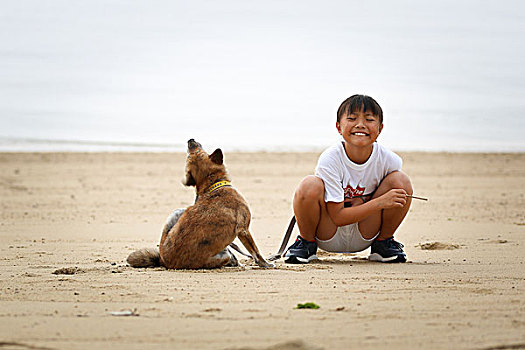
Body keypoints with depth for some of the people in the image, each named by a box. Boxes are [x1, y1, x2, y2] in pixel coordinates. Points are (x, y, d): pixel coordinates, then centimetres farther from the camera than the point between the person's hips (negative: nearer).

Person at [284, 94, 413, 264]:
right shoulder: (330, 159, -22)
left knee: (401, 180, -17)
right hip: (329, 235, -2)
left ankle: (383, 243, 3)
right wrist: (380, 202, -30)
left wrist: (364, 203, -17)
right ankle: (306, 243, -4)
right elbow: (338, 217, -21)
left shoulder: (388, 160, -14)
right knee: (310, 185, -32)